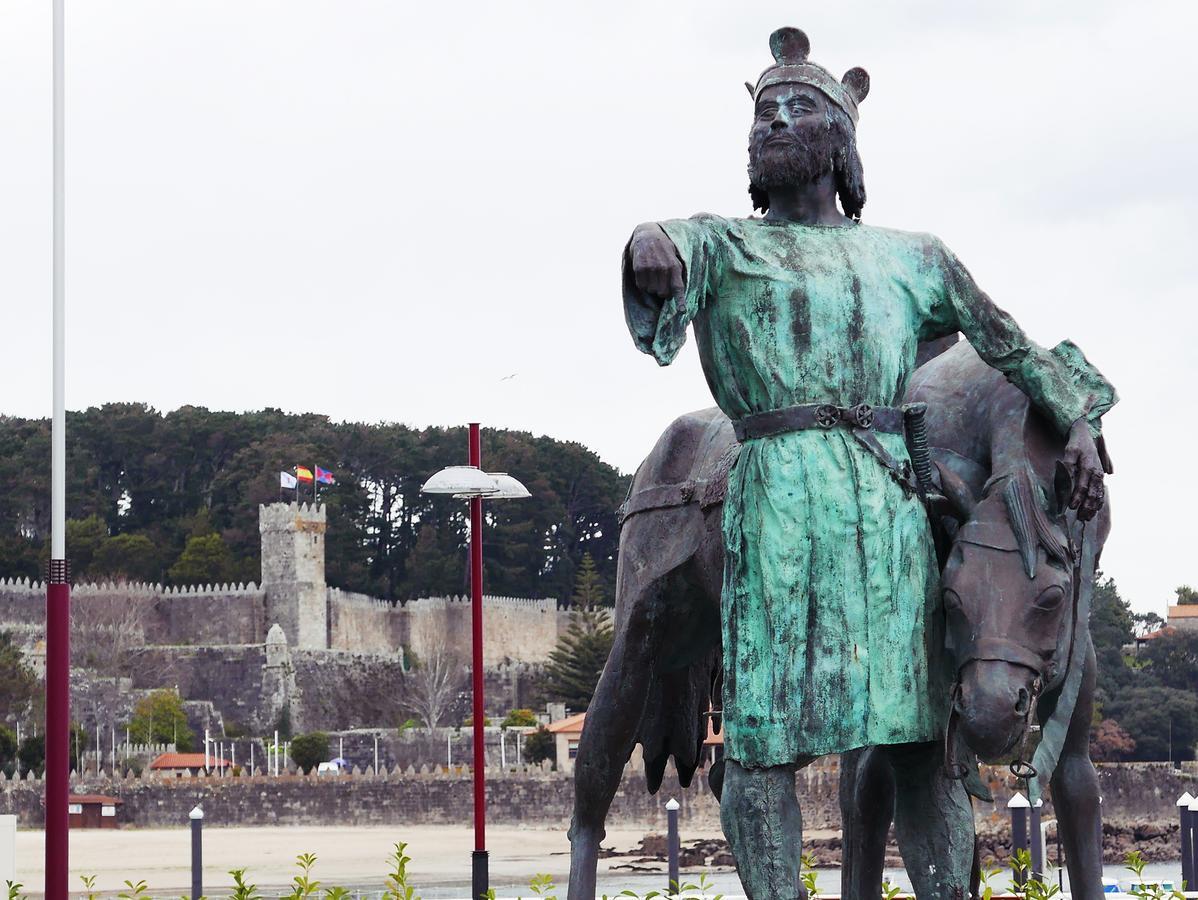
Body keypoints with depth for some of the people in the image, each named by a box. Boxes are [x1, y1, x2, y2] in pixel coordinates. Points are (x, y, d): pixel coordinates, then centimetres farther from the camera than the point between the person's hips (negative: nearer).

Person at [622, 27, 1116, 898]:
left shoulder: (909, 259, 21)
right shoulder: (720, 245, 13)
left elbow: (1011, 343, 28)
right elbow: (672, 251, -11)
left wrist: (1077, 419, 12)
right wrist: (651, 246, -36)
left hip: (889, 503, 2)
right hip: (776, 499, -2)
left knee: (919, 729, 0)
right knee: (763, 734, -7)